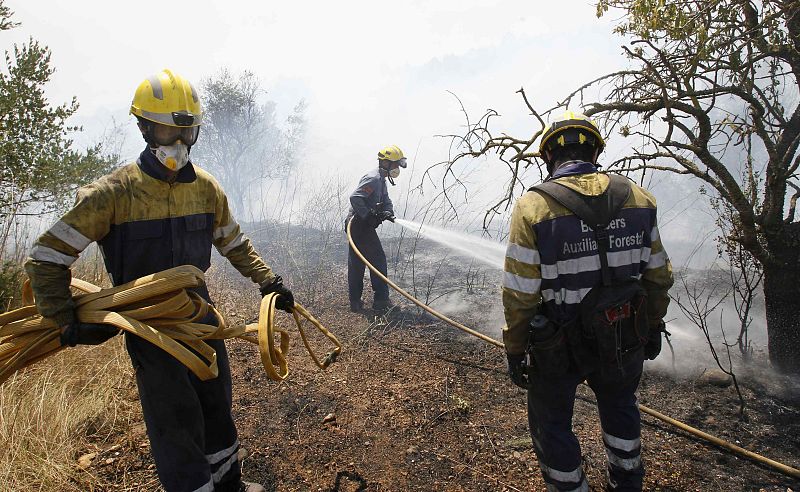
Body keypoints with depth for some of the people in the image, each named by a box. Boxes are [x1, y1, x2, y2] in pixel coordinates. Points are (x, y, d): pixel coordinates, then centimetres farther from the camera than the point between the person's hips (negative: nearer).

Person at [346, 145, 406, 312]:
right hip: (360, 225, -10)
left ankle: (355, 302, 17)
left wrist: (388, 212, -5)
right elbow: (355, 197, -25)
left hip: (355, 226, 10)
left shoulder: (381, 180, 19)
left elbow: (386, 200, 17)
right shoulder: (374, 179, -15)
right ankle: (381, 300, 2)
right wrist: (369, 216, -25)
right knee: (378, 260, -4)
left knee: (356, 263, 11)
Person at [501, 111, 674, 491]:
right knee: (619, 405, 32)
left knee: (551, 424, 19)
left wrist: (514, 350, -4)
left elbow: (519, 295, -18)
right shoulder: (639, 199, -6)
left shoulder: (533, 207, -19)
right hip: (624, 341, 5)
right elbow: (658, 276, 3)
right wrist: (653, 326, 18)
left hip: (558, 347, -5)